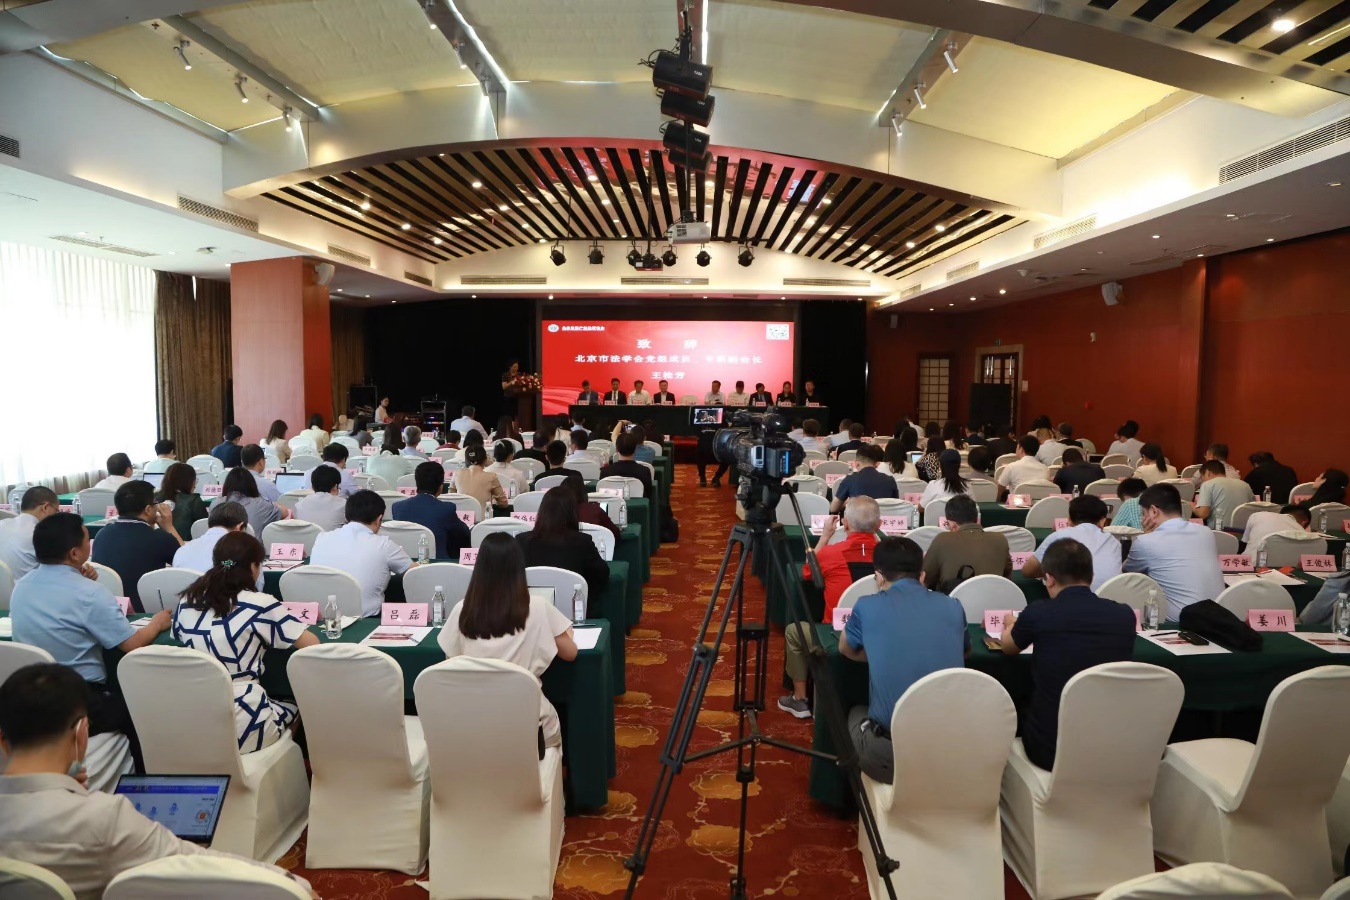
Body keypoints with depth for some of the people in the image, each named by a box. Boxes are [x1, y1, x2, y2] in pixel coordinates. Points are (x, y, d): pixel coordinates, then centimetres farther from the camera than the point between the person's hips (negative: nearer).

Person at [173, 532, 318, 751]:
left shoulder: (187, 600, 4)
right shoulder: (257, 604, -11)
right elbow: (312, 644, -9)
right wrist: (300, 622, 14)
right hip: (240, 726, -5)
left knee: (279, 703, 32)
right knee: (296, 708, 28)